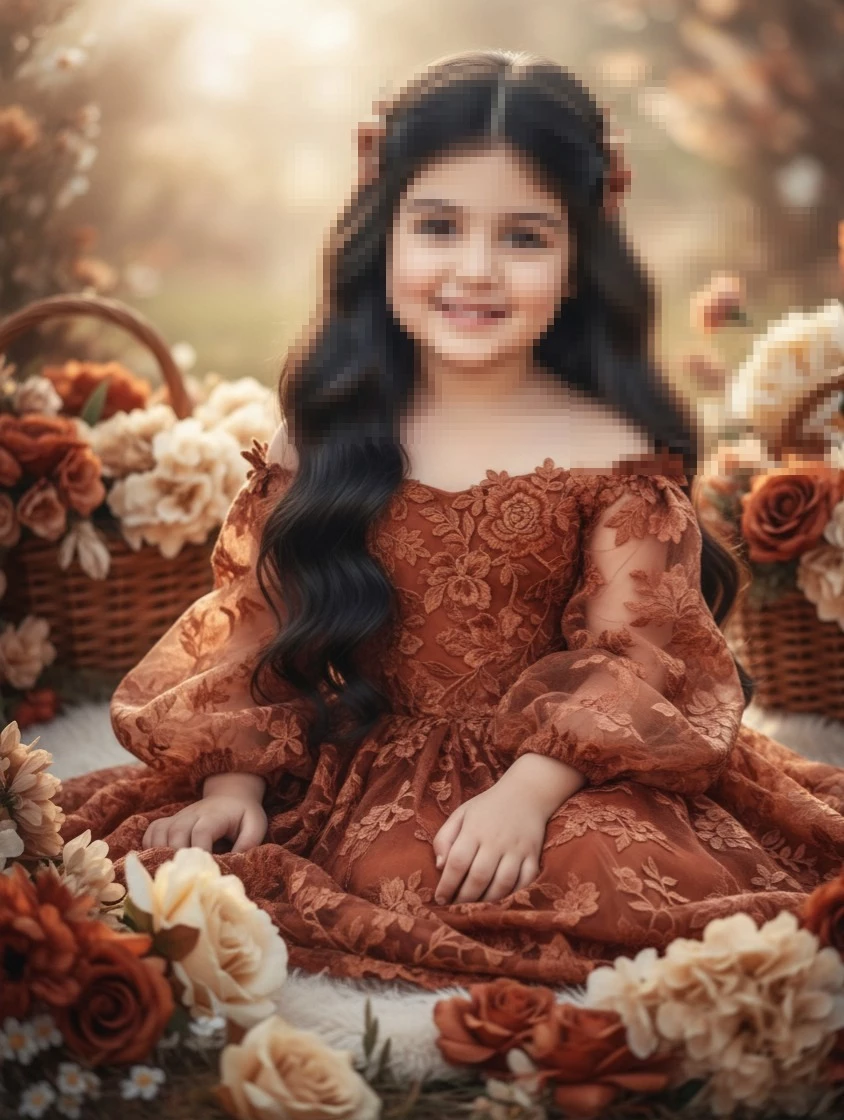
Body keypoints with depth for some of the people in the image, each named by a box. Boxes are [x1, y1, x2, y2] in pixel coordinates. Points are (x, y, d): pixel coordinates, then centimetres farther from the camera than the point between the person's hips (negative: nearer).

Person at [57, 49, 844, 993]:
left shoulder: (614, 454, -3)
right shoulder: (325, 442, 4)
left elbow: (633, 658, -8)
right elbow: (253, 625, 6)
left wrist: (527, 790, -22)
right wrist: (234, 781, -7)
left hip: (562, 775, -2)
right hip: (358, 767, 2)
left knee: (615, 876, -33)